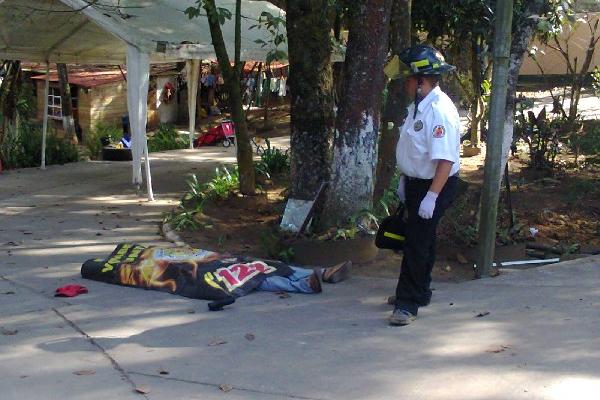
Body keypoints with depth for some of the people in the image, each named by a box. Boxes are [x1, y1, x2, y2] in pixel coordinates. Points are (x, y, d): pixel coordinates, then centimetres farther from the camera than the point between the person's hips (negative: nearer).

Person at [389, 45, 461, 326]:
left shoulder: (440, 111, -25)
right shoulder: (418, 105, 5)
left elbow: (445, 159, -29)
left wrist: (432, 196, -31)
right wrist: (404, 180, 21)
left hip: (435, 186, -10)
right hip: (415, 182, 10)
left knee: (418, 242, -7)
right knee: (421, 239, 22)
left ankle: (408, 304, 1)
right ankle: (419, 292, 38)